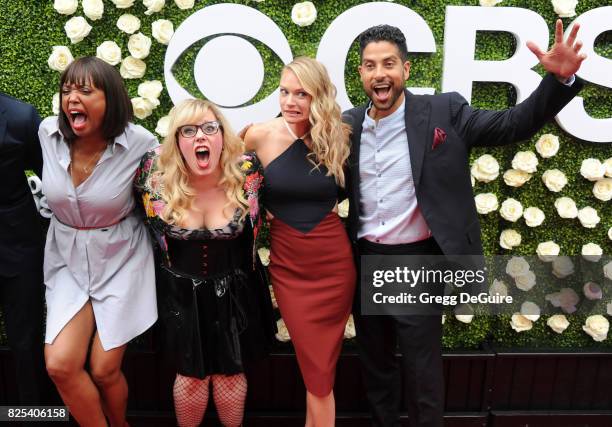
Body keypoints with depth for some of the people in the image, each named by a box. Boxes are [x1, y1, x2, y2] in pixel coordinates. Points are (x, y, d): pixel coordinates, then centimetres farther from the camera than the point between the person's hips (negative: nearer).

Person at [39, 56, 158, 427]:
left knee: (104, 369, 2)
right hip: (68, 260, 3)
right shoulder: (49, 132, -7)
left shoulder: (140, 143, -18)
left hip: (120, 261, -3)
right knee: (60, 365, -9)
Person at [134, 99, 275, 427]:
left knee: (230, 372, 14)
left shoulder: (246, 171, -18)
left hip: (234, 290, 0)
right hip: (182, 292, 0)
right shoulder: (156, 175, -17)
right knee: (191, 375, 12)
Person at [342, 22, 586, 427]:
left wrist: (560, 79, -24)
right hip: (364, 263, 4)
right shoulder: (348, 124, 2)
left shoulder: (443, 112, -8)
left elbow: (515, 124, -9)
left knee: (422, 370, 12)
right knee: (375, 364, 22)